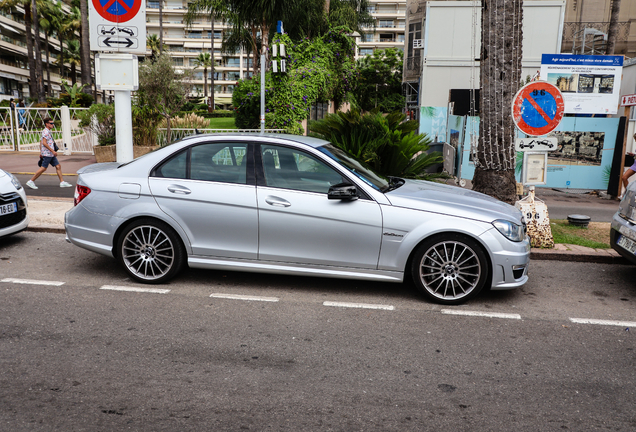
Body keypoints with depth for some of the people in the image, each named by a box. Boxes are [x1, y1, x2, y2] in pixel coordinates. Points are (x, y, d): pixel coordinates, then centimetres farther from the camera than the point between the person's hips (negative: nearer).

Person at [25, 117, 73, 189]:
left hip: (51, 154, 10)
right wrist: (53, 151, -21)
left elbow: (41, 142, 24)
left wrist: (41, 152, 25)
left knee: (58, 166, 5)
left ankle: (62, 182, 5)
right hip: (47, 153, -10)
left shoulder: (47, 131, 18)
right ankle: (31, 181, 1)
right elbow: (44, 143, -21)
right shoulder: (46, 132, -13)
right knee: (43, 168, -7)